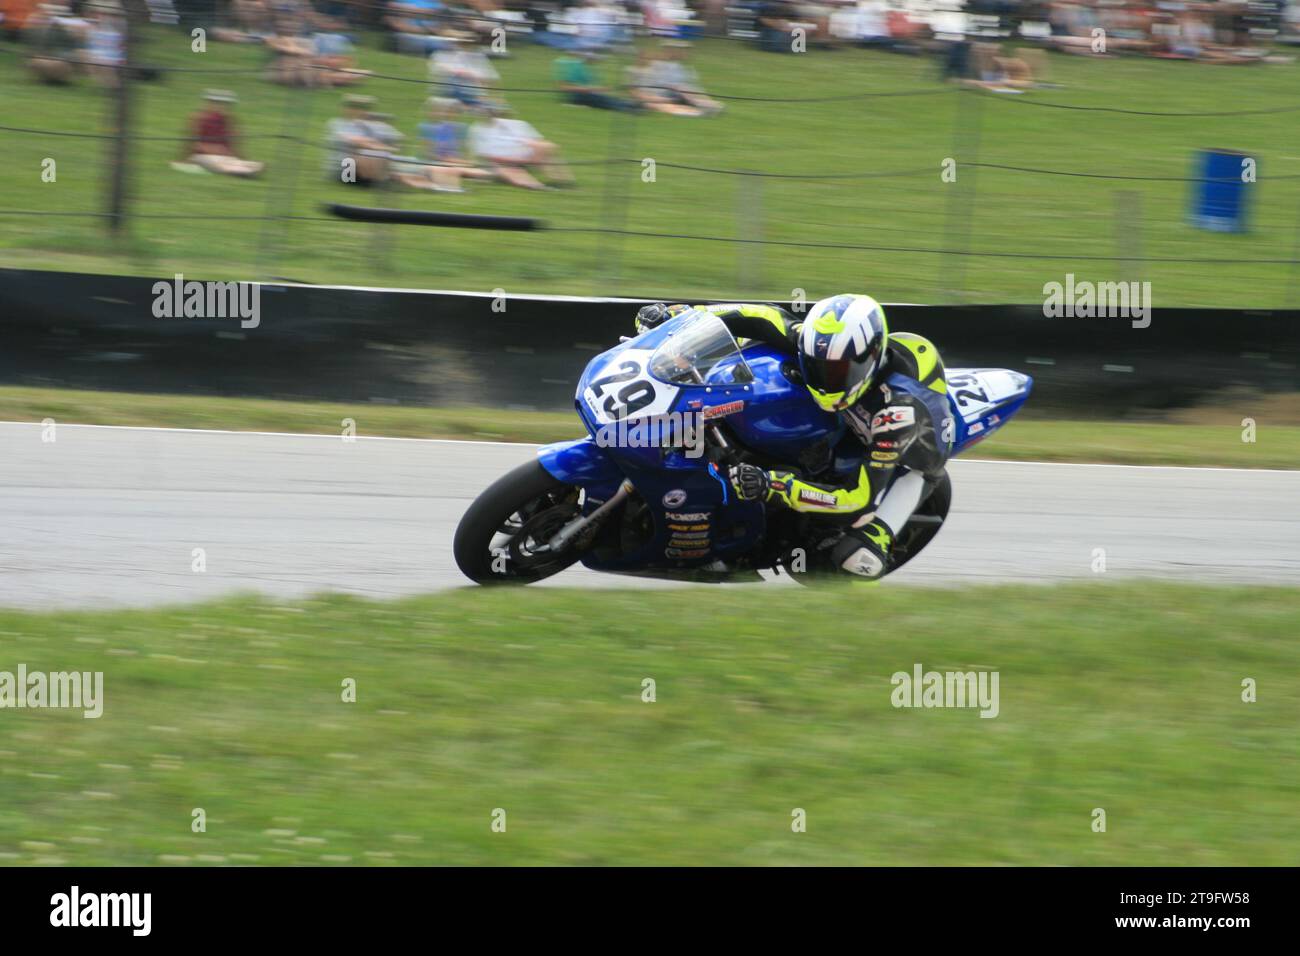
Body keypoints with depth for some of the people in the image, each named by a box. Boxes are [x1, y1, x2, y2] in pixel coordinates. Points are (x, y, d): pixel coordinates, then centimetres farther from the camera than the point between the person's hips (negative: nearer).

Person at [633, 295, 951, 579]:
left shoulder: (899, 406, -46)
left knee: (857, 558, -27)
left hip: (909, 457, -6)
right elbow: (770, 318, -14)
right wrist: (675, 315, -20)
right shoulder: (826, 349, -30)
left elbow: (861, 500, -45)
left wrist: (774, 487, -55)